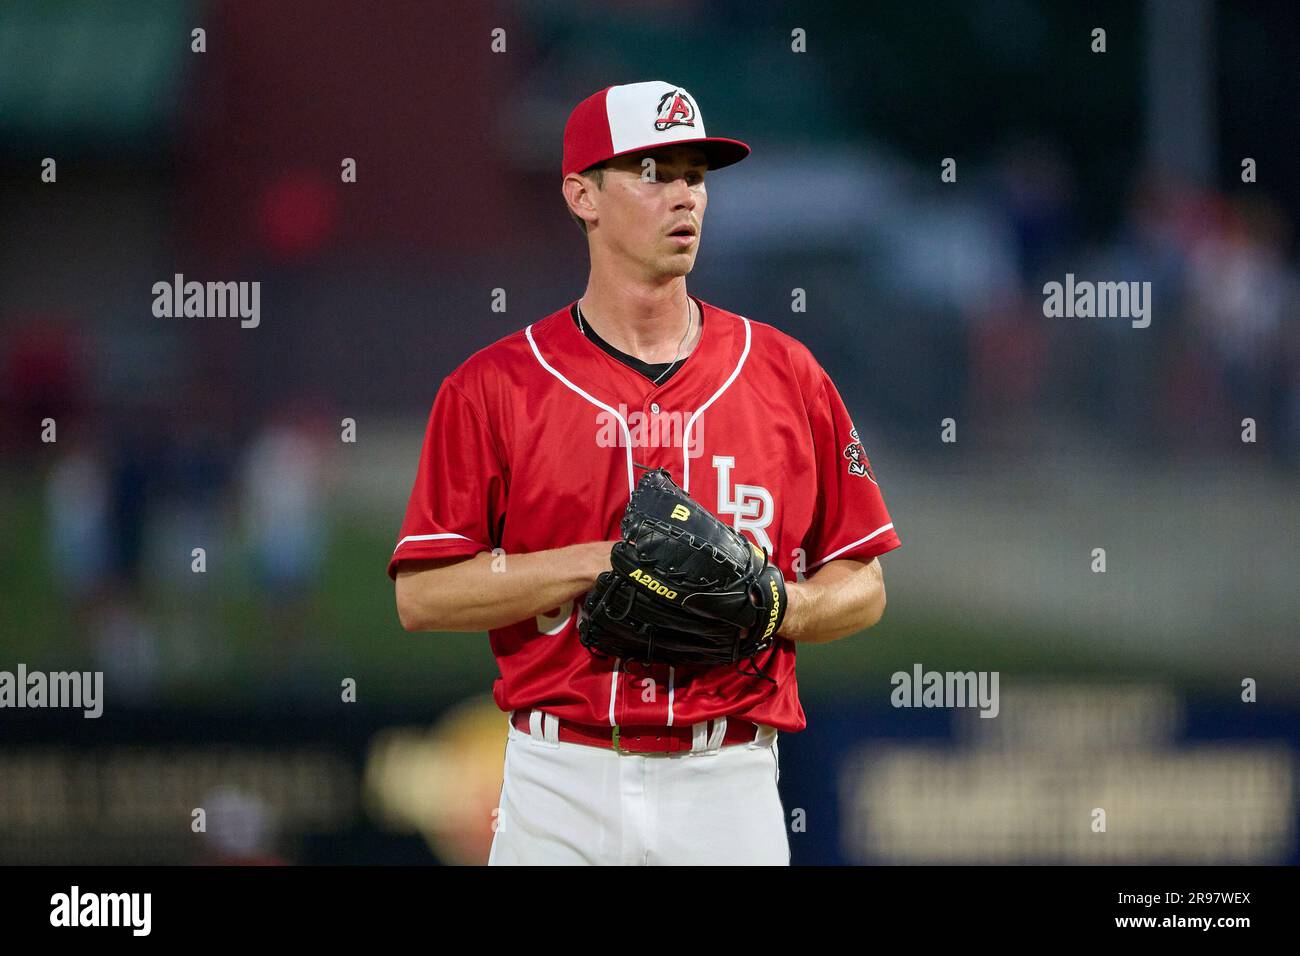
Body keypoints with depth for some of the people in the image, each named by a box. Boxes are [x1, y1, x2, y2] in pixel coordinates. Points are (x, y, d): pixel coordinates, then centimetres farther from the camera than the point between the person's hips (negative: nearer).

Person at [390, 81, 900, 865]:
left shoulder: (786, 375, 8)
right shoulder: (494, 388, 2)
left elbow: (862, 587, 12)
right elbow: (422, 596, -3)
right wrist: (602, 561, -13)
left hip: (728, 791, 1)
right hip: (561, 791, -1)